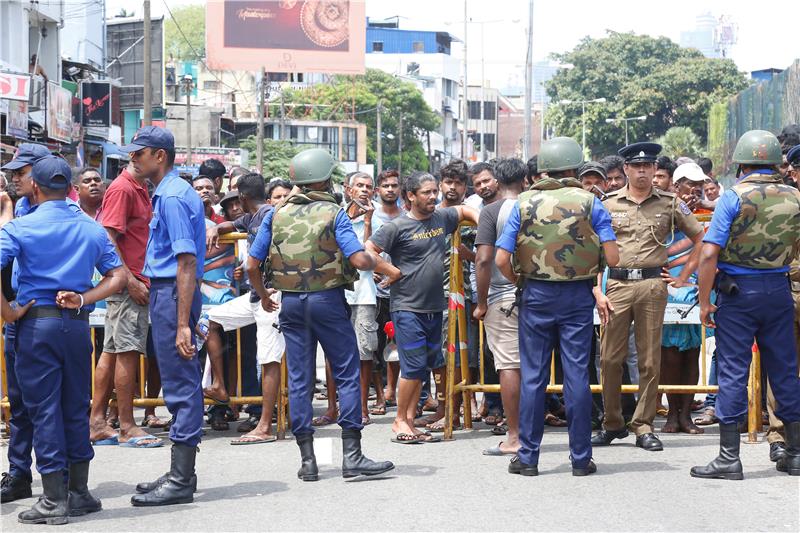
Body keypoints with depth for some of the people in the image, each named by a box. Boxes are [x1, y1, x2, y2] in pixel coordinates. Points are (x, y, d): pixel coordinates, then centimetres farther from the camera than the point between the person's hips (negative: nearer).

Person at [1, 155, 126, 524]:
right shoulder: (92, 229, 8)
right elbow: (117, 276, 8)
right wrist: (84, 299, -1)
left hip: (37, 324, -4)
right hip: (78, 325, 4)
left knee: (44, 410, 1)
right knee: (76, 409, 12)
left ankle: (54, 500, 3)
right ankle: (79, 493, 19)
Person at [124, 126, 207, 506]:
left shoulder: (172, 197, -15)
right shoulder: (172, 192, 17)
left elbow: (187, 263, -21)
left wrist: (183, 324, -25)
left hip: (172, 294, -11)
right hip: (166, 292, 11)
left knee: (180, 386, -6)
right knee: (180, 385, 14)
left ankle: (181, 481, -2)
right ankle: (181, 472, 23)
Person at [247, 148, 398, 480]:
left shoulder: (276, 215, 5)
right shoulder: (333, 214, -6)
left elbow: (252, 265, 4)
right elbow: (359, 260, -16)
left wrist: (263, 294, 22)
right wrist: (388, 269, 3)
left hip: (291, 303, 4)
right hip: (327, 300, -4)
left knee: (299, 379, 7)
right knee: (347, 374, 2)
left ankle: (307, 459, 8)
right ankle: (351, 455, -2)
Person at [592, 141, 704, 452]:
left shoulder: (669, 203, 7)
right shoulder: (609, 204, 7)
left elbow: (700, 239, 12)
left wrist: (683, 277, 7)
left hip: (653, 284, 0)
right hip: (617, 285, 1)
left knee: (650, 360, 2)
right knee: (609, 358, 1)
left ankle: (644, 427, 11)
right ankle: (612, 424, 14)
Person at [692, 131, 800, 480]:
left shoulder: (734, 197, -9)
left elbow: (709, 254, -14)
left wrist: (705, 301, -9)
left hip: (738, 292, -4)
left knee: (733, 371, 0)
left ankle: (729, 458, 1)